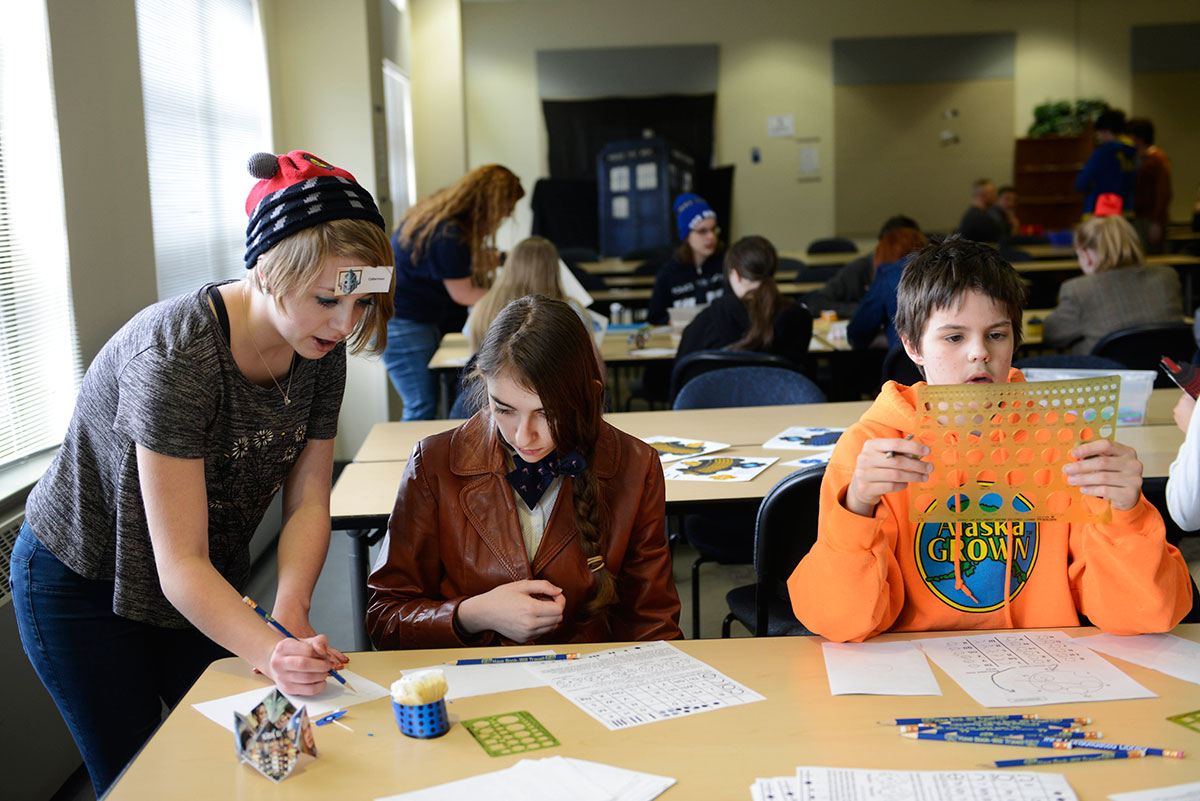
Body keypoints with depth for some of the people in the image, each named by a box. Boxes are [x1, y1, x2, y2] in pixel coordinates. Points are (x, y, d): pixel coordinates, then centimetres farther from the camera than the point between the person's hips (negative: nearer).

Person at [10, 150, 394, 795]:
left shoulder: (321, 349, -14)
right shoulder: (175, 355, -35)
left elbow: (307, 502, -11)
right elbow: (179, 566, -35)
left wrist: (289, 610, -29)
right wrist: (270, 652, -50)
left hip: (212, 580, 6)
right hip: (84, 580, -5)